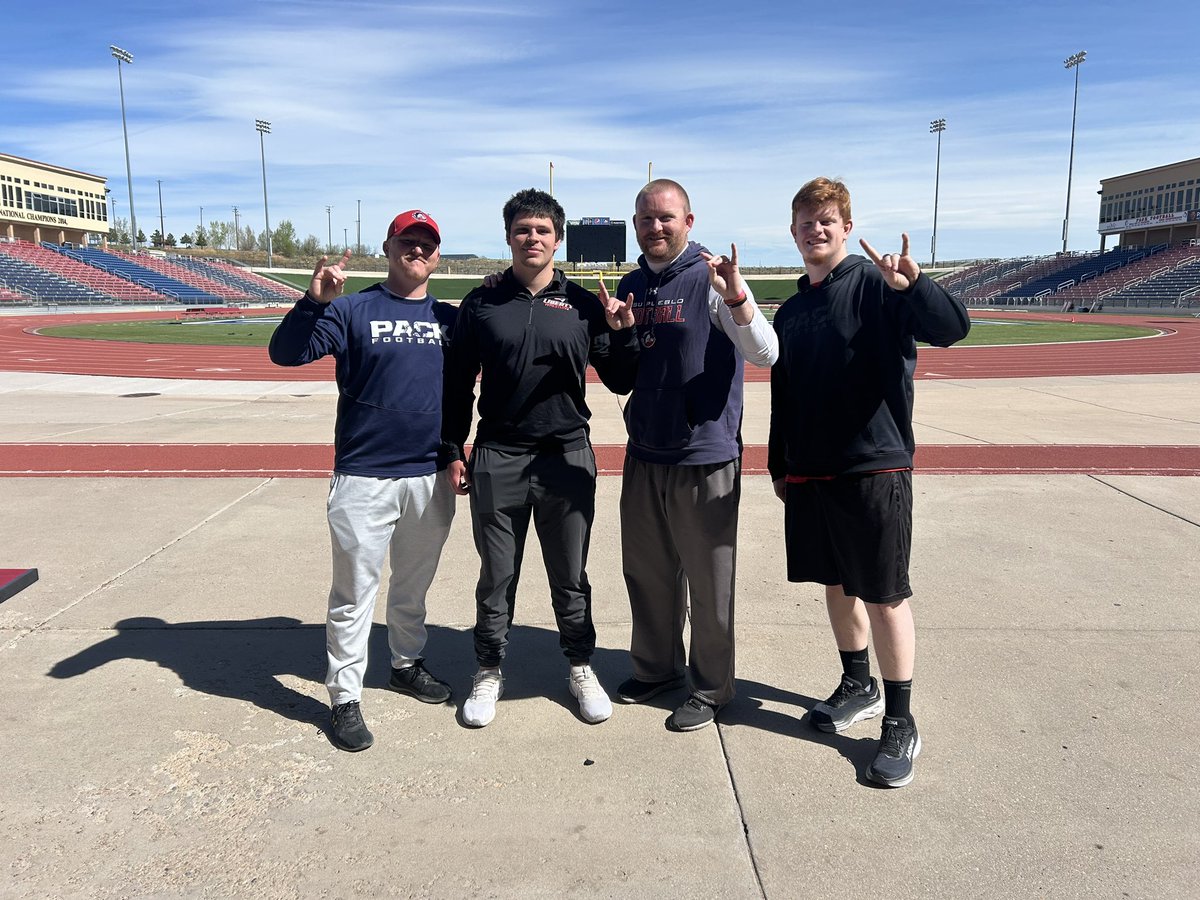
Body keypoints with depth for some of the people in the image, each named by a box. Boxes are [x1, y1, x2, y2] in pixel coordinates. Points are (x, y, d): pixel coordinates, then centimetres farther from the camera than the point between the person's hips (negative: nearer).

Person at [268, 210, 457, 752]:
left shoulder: (450, 319, 9)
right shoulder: (352, 310, -3)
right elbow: (285, 353, -14)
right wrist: (313, 300, -29)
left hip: (431, 477, 4)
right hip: (364, 477, -4)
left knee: (414, 585, 19)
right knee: (354, 592, 3)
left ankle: (407, 664, 38)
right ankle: (344, 698, 15)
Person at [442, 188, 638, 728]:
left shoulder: (583, 305, 3)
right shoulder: (481, 304, 3)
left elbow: (620, 383, 4)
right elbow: (457, 384, 8)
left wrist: (623, 333, -13)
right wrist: (453, 451, 4)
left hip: (568, 458, 0)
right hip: (497, 460, 0)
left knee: (570, 577, 11)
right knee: (497, 577, 10)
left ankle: (581, 668, 29)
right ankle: (489, 672, 28)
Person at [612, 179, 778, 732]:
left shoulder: (711, 280, -9)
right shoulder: (631, 287, 9)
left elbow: (765, 354, -19)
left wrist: (735, 295, -34)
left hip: (705, 458, -6)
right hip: (644, 454, 6)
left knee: (709, 582, 5)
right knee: (646, 572, 18)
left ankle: (710, 689, 22)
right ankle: (655, 667, 37)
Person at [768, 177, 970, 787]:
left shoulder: (877, 287, -6)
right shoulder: (791, 312, 13)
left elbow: (952, 328, -23)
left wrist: (914, 286, -41)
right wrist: (780, 467, 19)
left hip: (874, 468, -6)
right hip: (810, 473, 6)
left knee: (885, 595, 0)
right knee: (836, 584, 16)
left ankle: (900, 722, 13)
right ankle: (858, 687, 34)